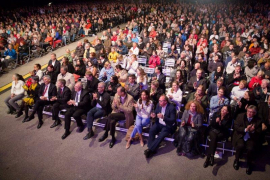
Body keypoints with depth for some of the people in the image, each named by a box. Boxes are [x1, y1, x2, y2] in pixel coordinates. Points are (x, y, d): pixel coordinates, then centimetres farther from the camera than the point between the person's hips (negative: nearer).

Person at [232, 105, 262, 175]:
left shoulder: (258, 121, 4)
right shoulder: (240, 116, 4)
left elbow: (259, 133, 3)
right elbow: (235, 126, -3)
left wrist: (253, 131, -20)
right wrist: (245, 129, -18)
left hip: (251, 138, 0)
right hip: (240, 136, 0)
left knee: (250, 148, -29)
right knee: (240, 145, -31)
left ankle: (249, 164, 2)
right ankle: (236, 160, -1)